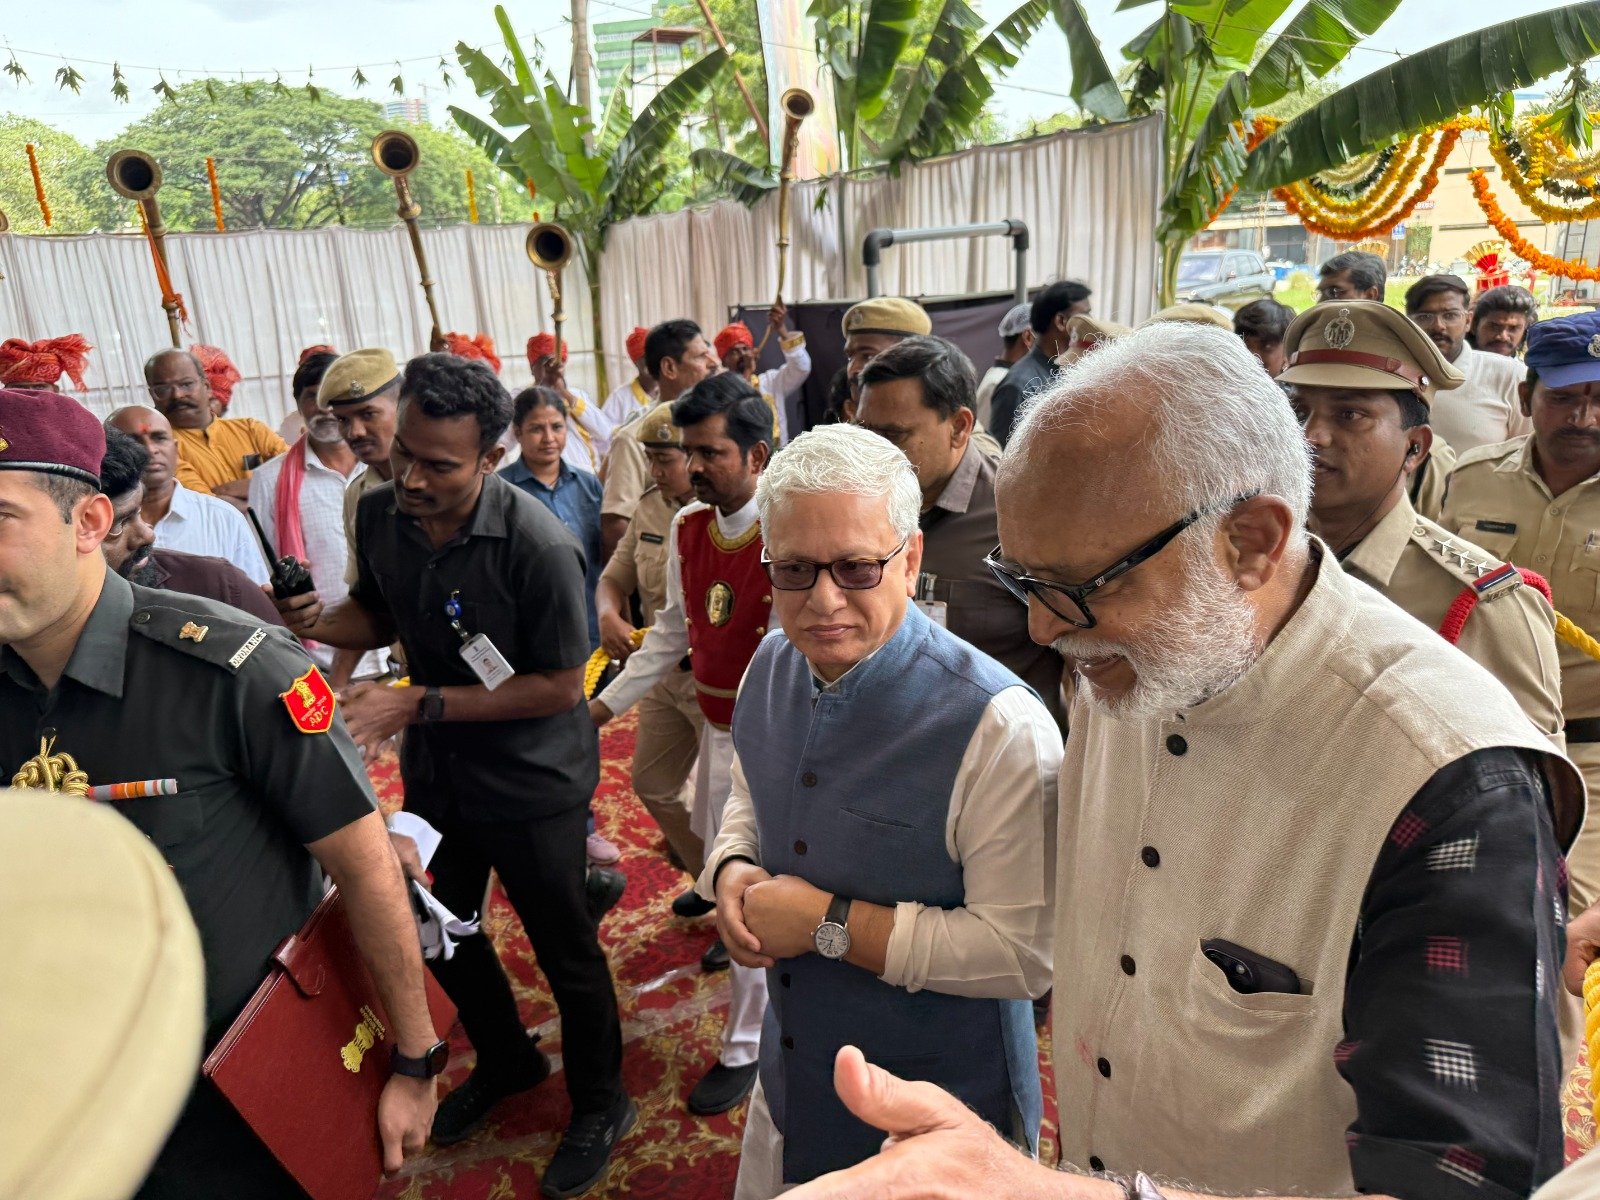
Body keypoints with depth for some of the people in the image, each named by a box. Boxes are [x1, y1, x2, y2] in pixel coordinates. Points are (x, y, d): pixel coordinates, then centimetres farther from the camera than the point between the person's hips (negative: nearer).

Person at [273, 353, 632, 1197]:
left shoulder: (536, 546, -27)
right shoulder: (379, 514, -8)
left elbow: (559, 686, -22)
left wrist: (421, 704, -25)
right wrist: (316, 621, -13)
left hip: (532, 781, -6)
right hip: (435, 769, 7)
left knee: (565, 952, 10)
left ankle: (599, 1105, 38)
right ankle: (506, 1061, 52)